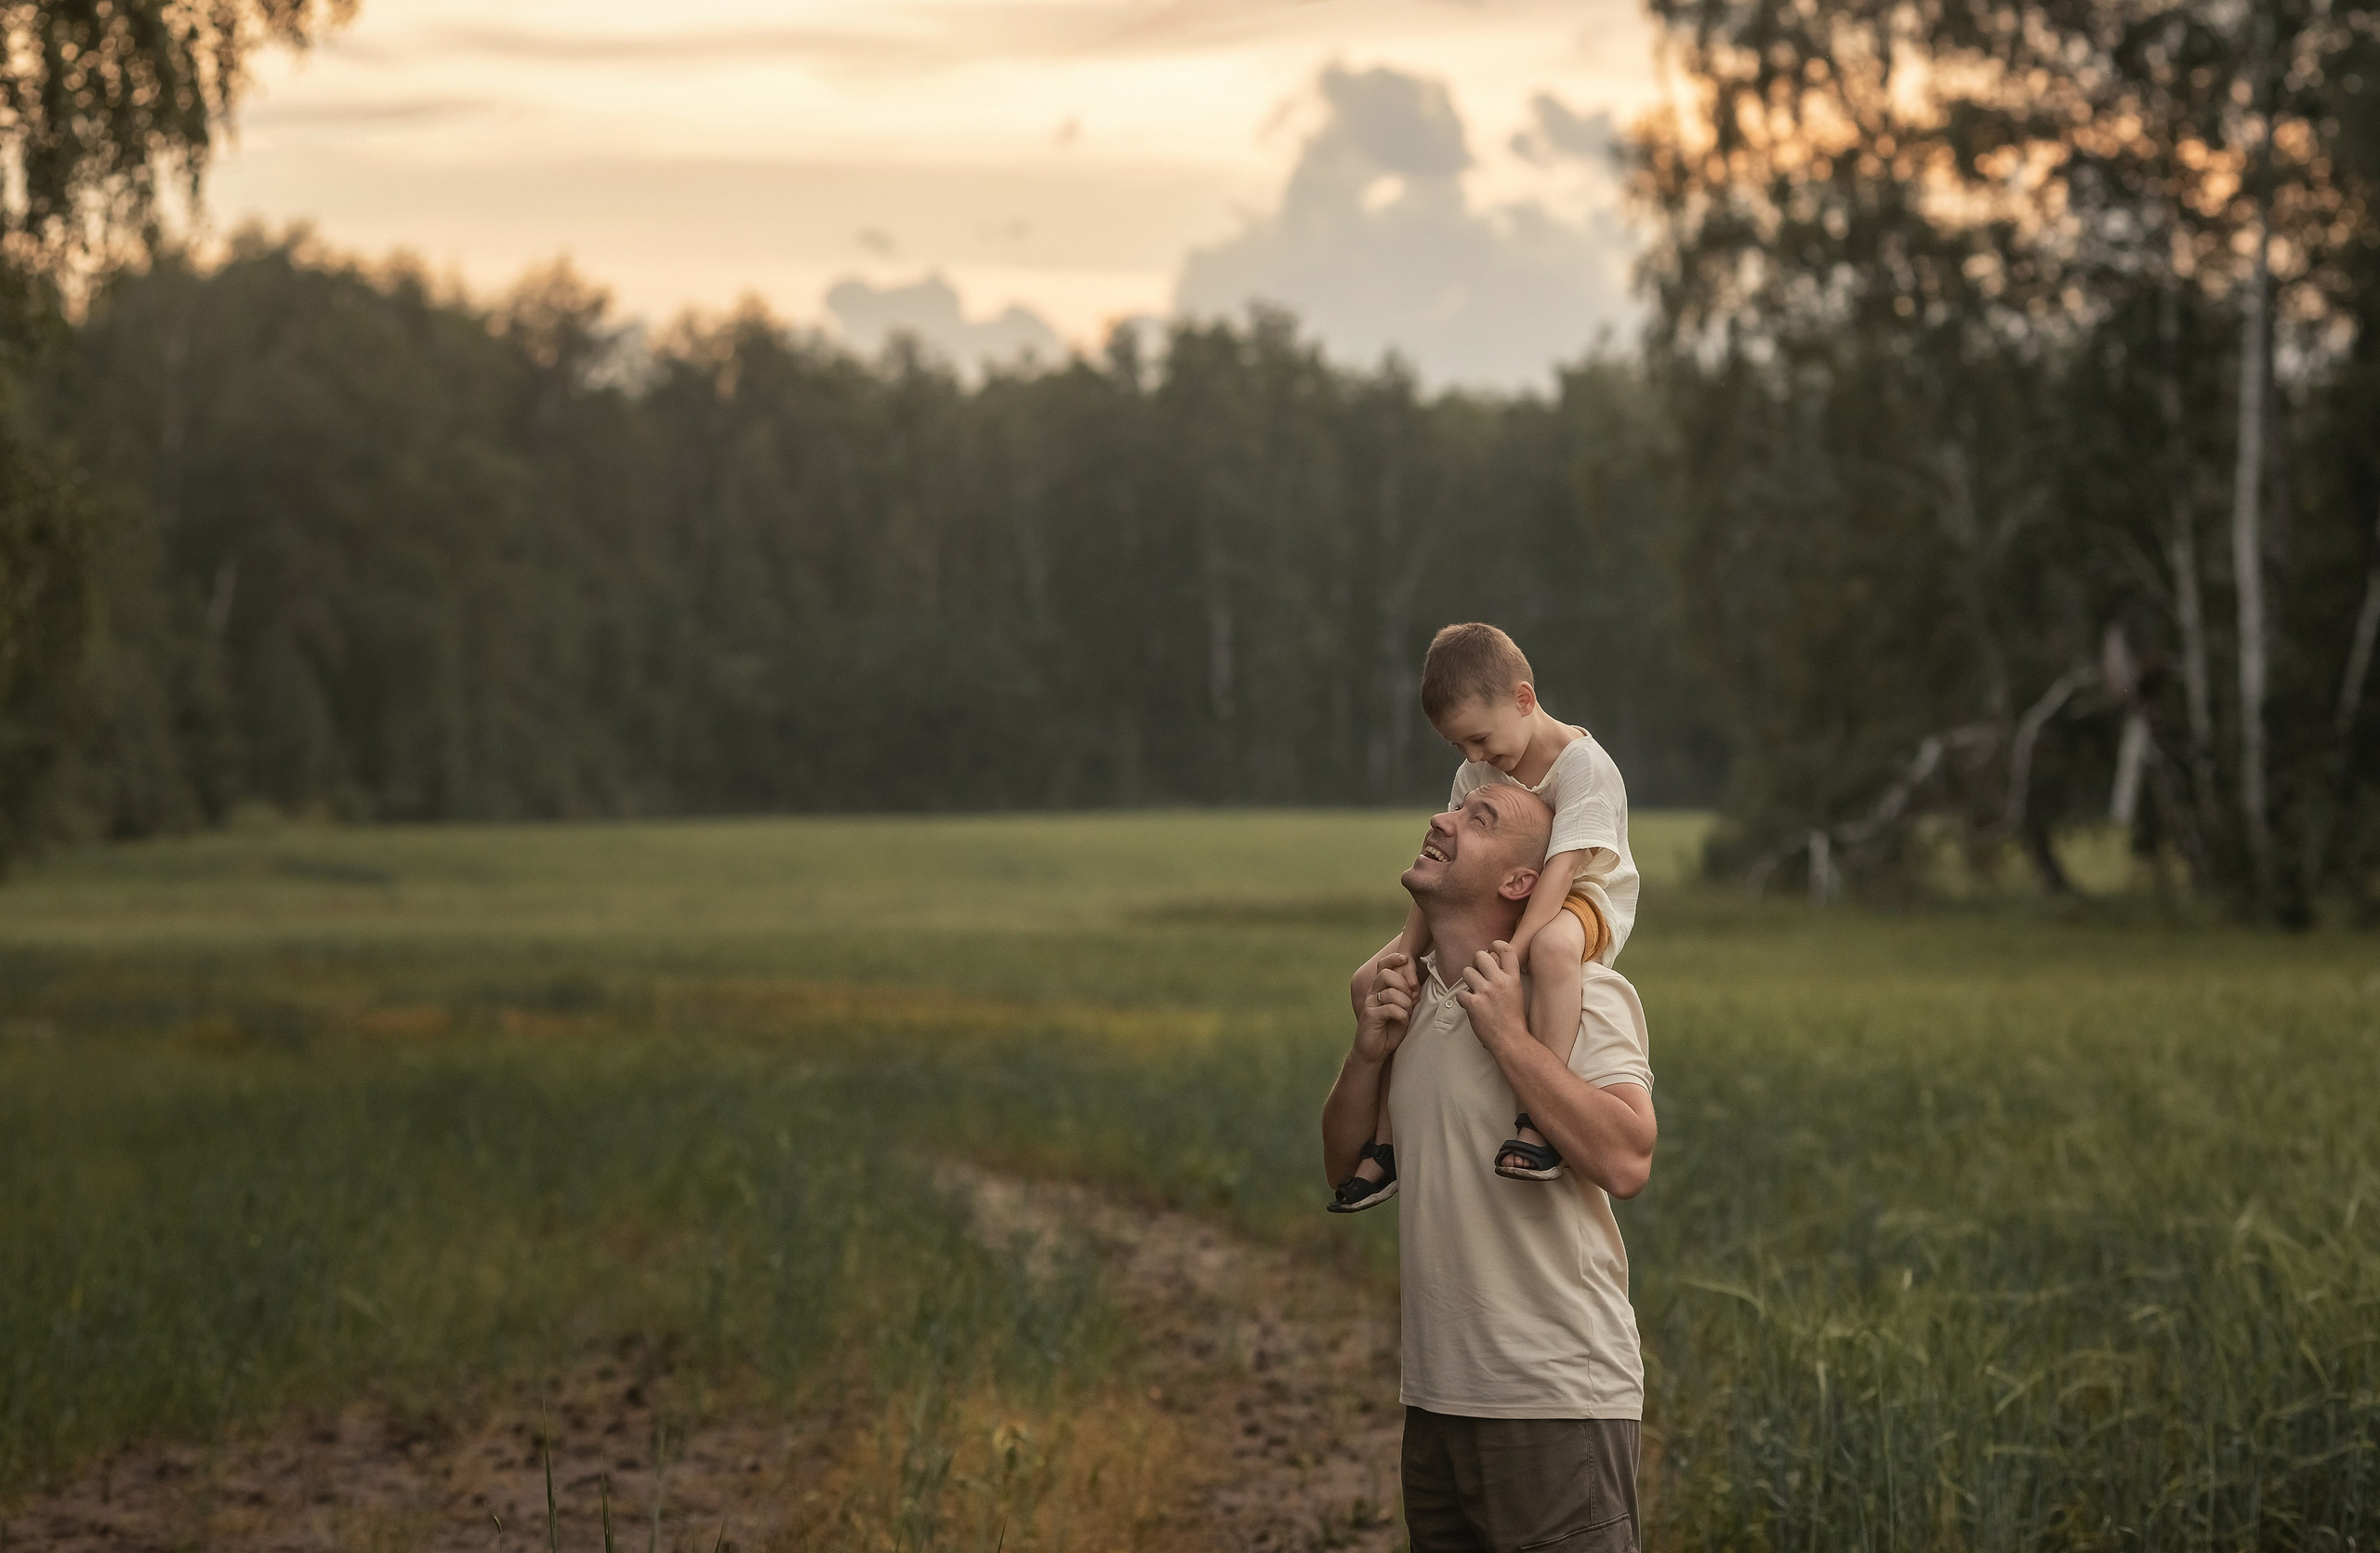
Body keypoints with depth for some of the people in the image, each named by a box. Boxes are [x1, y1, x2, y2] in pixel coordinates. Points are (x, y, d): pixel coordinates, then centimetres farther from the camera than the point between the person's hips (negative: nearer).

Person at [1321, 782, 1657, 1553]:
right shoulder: (1411, 993, 11)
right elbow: (1345, 1164, 15)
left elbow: (1625, 1162, -24)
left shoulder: (1582, 993, -9)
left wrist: (1507, 1032, -20)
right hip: (1437, 1395, 7)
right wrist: (1368, 1051, -2)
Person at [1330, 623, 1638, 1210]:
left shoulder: (1585, 766, -21)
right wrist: (1405, 951, -12)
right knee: (1370, 982, -2)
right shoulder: (1475, 775, 2)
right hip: (1498, 906, 8)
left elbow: (1559, 869, -31)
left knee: (1552, 945, -46)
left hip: (1584, 902, -7)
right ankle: (1387, 1144, 3)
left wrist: (1508, 954, -40)